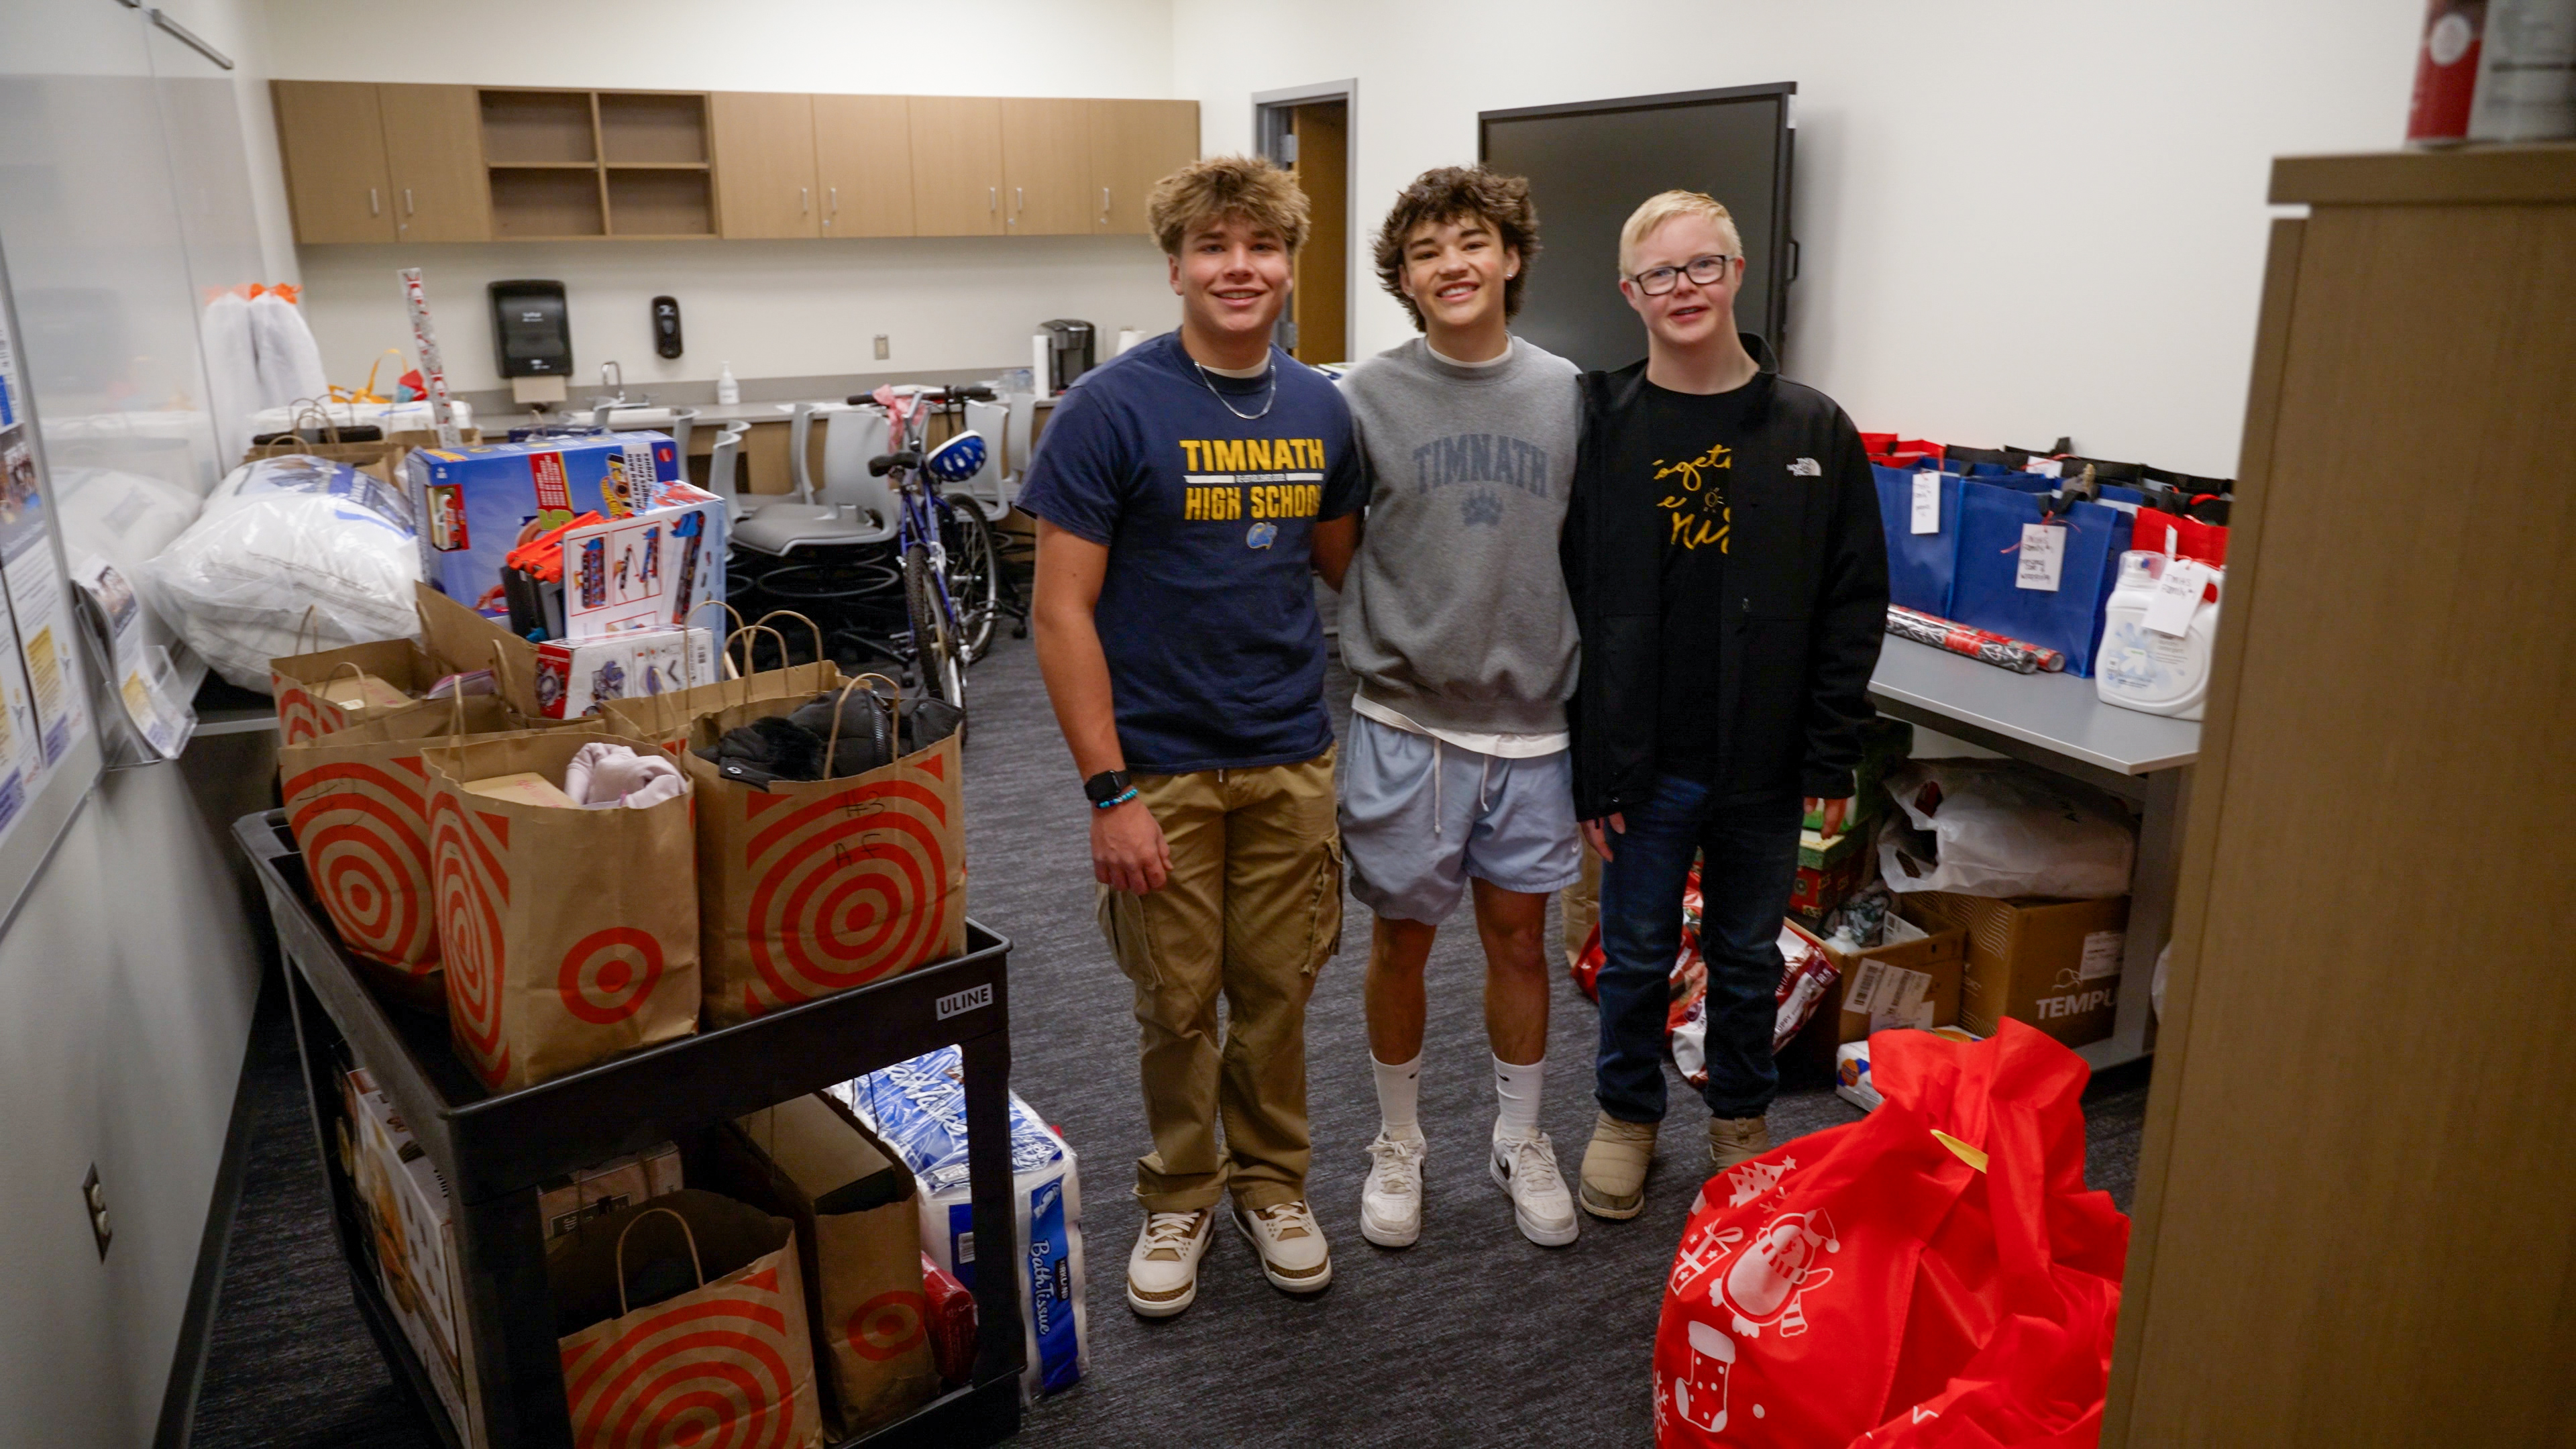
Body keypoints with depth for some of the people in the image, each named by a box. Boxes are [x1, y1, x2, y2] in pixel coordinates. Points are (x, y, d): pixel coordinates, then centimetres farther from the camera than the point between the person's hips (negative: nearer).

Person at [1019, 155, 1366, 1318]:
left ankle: (1272, 1180, 37)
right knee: (1178, 1005, 11)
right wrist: (1109, 791, -16)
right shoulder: (1112, 409, -11)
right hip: (1162, 765, -3)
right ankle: (1180, 1195, 33)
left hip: (1292, 759, 4)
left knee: (1277, 992, 15)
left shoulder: (1321, 409, 3)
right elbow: (1063, 610, -12)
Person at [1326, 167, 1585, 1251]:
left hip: (1532, 720, 2)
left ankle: (1521, 1140, 34)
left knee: (1519, 936, 13)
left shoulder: (1568, 395, 1)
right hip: (1407, 721, -1)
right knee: (1403, 939, 11)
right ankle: (1398, 1143, 31)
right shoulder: (1367, 398, -5)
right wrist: (1399, 634, -6)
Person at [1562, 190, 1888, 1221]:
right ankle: (1627, 1117, 32)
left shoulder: (1814, 429, 0)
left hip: (1767, 761, 1)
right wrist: (1591, 769, -8)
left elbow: (1854, 605, 1)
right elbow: (1569, 612, -4)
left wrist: (1831, 754, -4)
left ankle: (1740, 1120, 37)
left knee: (1748, 956, 16)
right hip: (1645, 763, -1)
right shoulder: (1599, 429, -3)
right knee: (1636, 954, 11)